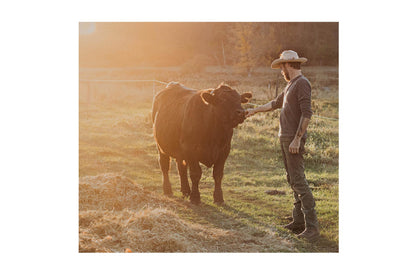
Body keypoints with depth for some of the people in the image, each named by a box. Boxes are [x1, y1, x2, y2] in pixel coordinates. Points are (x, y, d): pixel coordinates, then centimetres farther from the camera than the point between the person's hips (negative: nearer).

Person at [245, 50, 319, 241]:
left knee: (298, 180, -13)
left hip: (294, 139, -10)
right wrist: (254, 110, 43)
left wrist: (297, 139, -24)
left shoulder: (302, 83, -12)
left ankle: (312, 227, -14)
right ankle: (299, 221, 16)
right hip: (285, 138, 10)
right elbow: (276, 103, 34)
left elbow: (306, 113, -20)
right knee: (293, 179, 11)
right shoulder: (291, 86, 18)